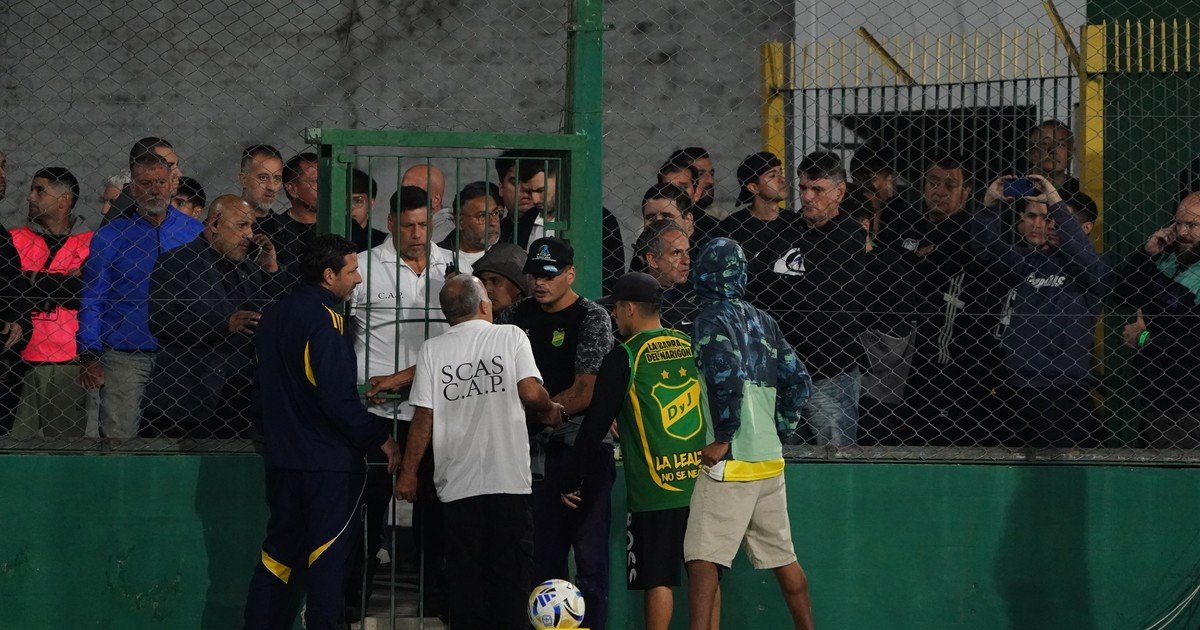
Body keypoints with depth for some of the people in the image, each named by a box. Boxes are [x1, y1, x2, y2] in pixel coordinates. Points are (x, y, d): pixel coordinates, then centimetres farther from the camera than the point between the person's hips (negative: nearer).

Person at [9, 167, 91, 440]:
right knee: (17, 443, -1)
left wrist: (33, 283, -11)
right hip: (21, 364, 1)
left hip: (70, 364, -1)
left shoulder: (90, 243, 6)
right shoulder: (14, 240, 11)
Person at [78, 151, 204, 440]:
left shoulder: (195, 232, 8)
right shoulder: (109, 237, 3)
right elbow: (91, 302, 2)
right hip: (124, 358, -2)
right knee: (117, 439, -6)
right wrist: (90, 357, -7)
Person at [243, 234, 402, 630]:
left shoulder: (272, 317, 11)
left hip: (283, 459, 8)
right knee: (329, 558, -4)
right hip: (330, 463, -8)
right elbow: (338, 399, -21)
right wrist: (380, 438, -10)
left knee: (278, 553, 13)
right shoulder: (323, 318, -16)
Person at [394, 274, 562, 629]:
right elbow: (530, 392, -11)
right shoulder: (511, 336, 0)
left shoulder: (433, 350, 3)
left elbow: (424, 417, 0)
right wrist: (550, 410, 11)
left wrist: (408, 473, 8)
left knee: (465, 575, 6)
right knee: (511, 574, 4)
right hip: (509, 480, -1)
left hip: (458, 484, 1)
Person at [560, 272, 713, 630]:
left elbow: (595, 424, -2)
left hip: (654, 488, -4)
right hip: (702, 479, 4)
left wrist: (572, 482, 6)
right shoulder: (692, 347, 8)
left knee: (658, 580, -1)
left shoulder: (624, 358, -5)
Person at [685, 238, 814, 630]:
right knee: (783, 557, 15)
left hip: (731, 460, -8)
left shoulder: (711, 317, -7)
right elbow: (798, 380, 14)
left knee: (702, 557, -11)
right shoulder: (764, 322, 14)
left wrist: (722, 439, -16)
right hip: (770, 457, 8)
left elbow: (727, 377, -21)